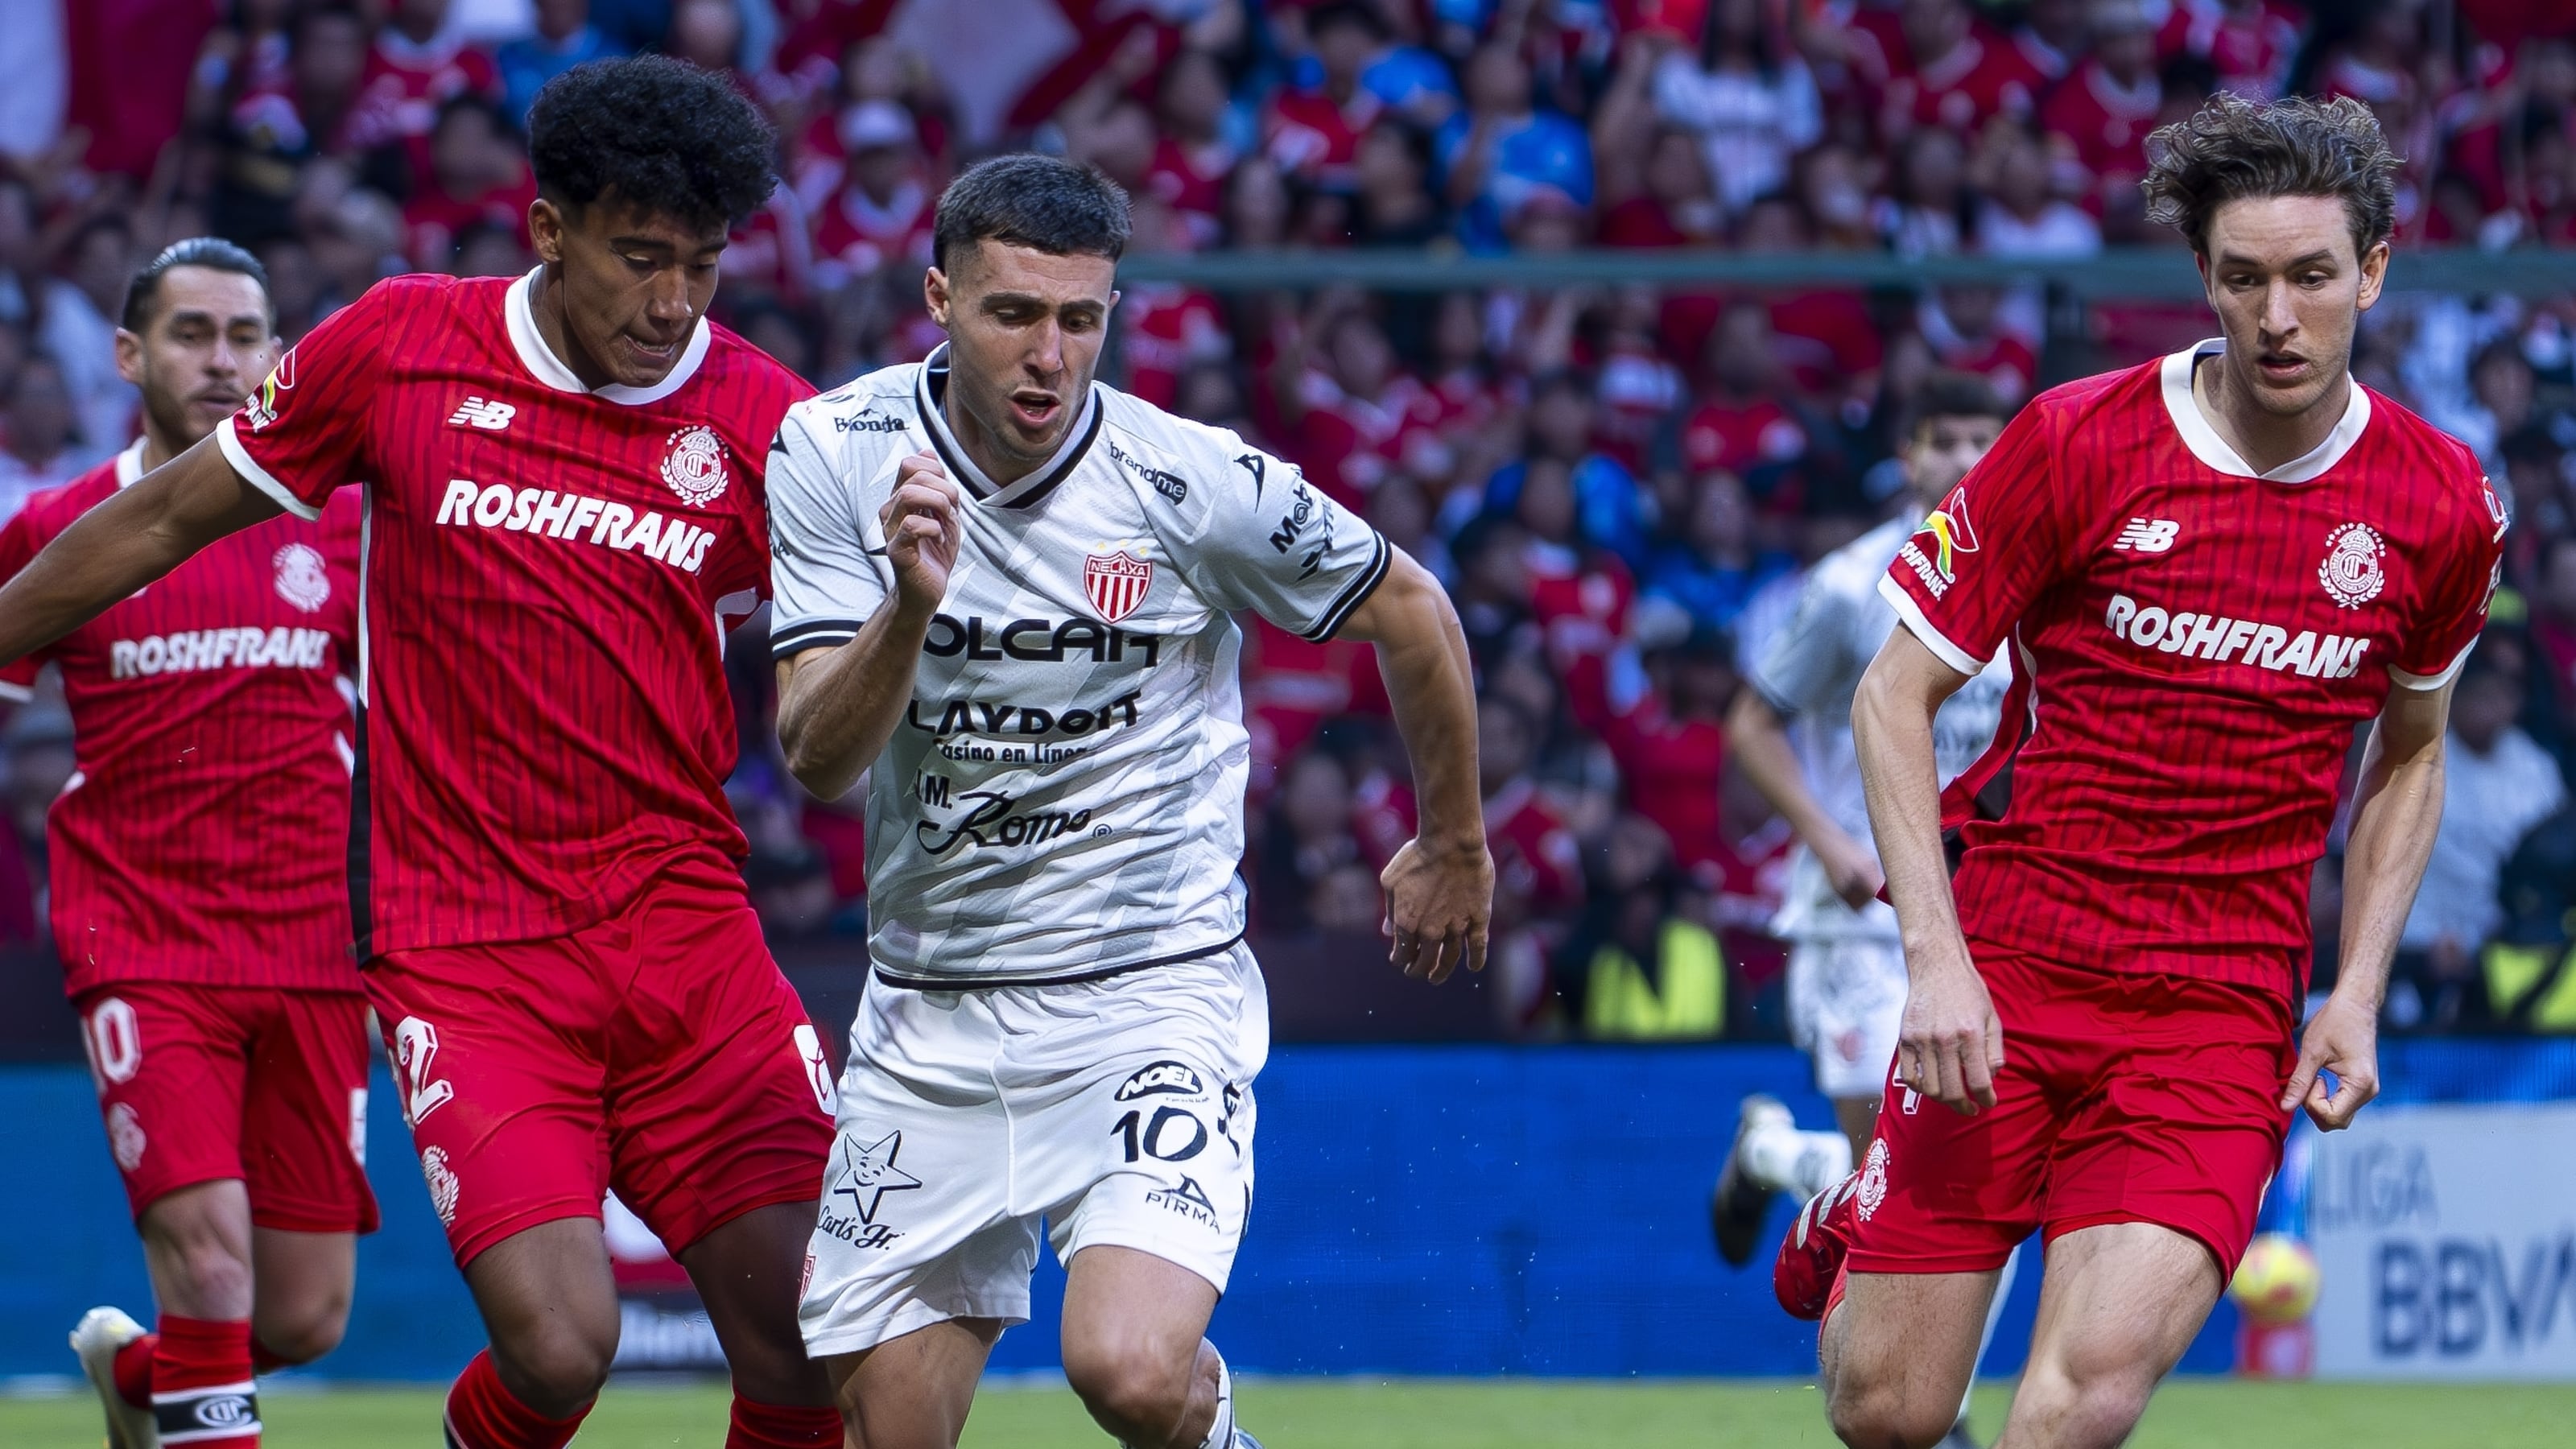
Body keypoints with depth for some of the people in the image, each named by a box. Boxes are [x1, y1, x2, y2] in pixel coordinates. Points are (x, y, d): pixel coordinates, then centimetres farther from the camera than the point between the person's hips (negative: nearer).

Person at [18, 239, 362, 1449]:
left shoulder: (339, 525, 7)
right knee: (209, 1257, -22)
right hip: (142, 956, -3)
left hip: (309, 957, 3)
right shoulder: (59, 531, 2)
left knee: (305, 1322, 3)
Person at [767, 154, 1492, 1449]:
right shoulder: (835, 457, -6)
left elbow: (1412, 616, 5)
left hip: (1157, 993, -3)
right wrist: (913, 604, -30)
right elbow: (817, 758, -11)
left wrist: (1452, 847, 18)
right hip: (928, 1022, 3)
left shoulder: (1195, 483, -12)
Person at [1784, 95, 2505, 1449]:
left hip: (2223, 1009, 1)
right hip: (2004, 971, -1)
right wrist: (1935, 956, -14)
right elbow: (1894, 695, -3)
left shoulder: (2444, 506, 1)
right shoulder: (2077, 444, -8)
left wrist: (2357, 992, 6)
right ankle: (1851, 1227, 36)